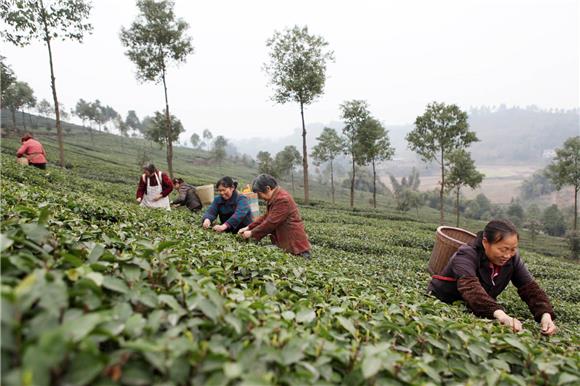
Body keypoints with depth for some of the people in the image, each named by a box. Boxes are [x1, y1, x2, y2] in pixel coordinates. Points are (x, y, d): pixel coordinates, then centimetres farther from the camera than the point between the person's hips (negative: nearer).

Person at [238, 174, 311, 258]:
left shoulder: (282, 199, -21)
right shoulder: (274, 197, 11)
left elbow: (270, 222, -21)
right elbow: (265, 217, 13)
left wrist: (252, 233, -11)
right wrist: (248, 228, 4)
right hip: (284, 243, 9)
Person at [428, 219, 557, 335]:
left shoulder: (512, 259, -5)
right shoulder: (466, 256, -25)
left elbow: (530, 287, -10)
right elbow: (470, 287, -42)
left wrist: (545, 314, -29)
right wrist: (500, 314, -57)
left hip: (478, 314, 6)